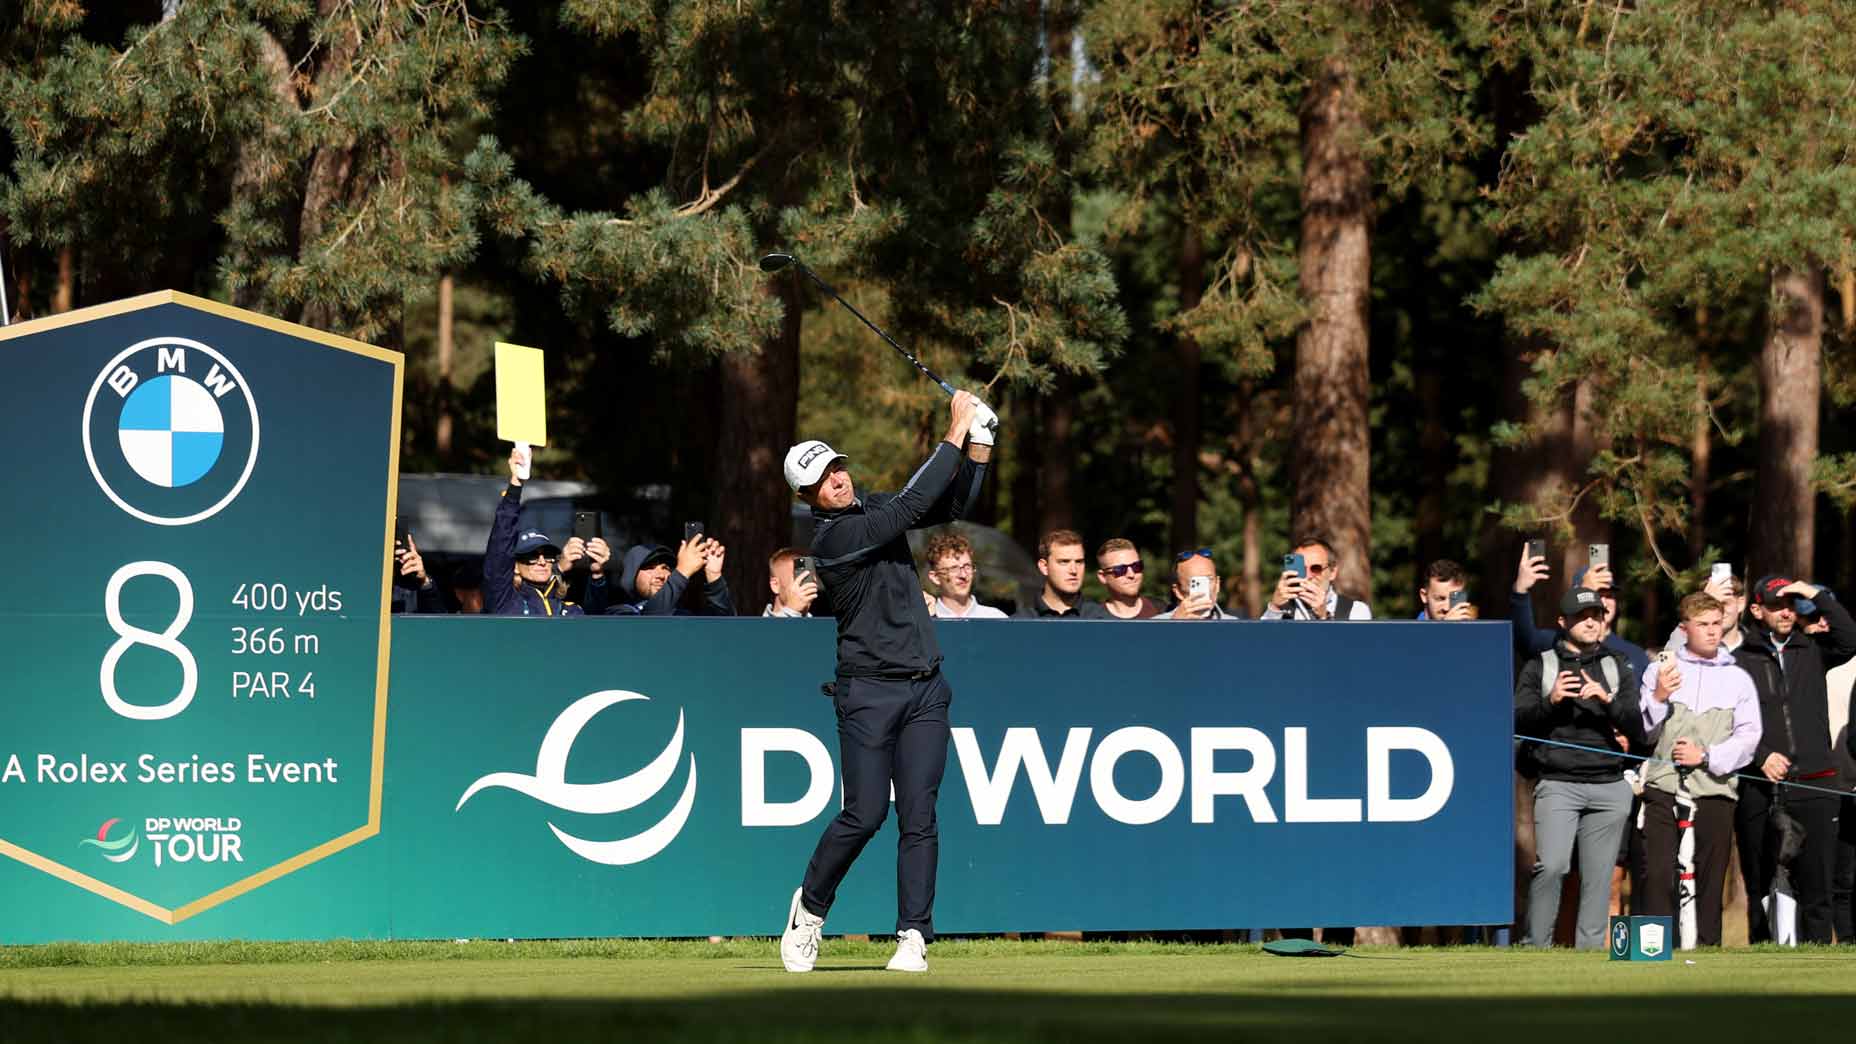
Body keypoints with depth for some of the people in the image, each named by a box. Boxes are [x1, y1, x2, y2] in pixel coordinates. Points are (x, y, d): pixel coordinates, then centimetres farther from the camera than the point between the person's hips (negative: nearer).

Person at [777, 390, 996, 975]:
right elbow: (913, 505, -19)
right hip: (868, 692, -6)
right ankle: (811, 906, 15)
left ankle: (913, 936, -2)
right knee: (865, 814, -9)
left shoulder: (874, 508, 12)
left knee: (918, 816, -2)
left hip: (925, 690, 6)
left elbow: (952, 504, 14)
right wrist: (956, 433, -15)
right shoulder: (833, 536, -14)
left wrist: (979, 444, -2)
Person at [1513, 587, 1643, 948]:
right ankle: (1536, 946, -9)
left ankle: (1589, 949, 4)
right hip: (1557, 783, -2)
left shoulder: (1618, 668, 16)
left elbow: (1638, 728, 6)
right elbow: (1518, 721, 2)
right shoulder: (1540, 667, 12)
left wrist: (1607, 700, -11)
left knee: (1598, 875, 0)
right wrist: (1550, 700, -15)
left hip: (1608, 786, 2)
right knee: (1551, 865, -18)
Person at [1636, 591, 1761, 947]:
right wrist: (1658, 697, -8)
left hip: (1715, 790, 1)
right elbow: (1643, 733, 8)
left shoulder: (1737, 679, 12)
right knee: (1658, 874, -10)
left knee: (1710, 878, 0)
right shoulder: (1660, 671, 11)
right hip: (1663, 786, -1)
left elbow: (1748, 737, 4)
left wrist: (1706, 756, -8)